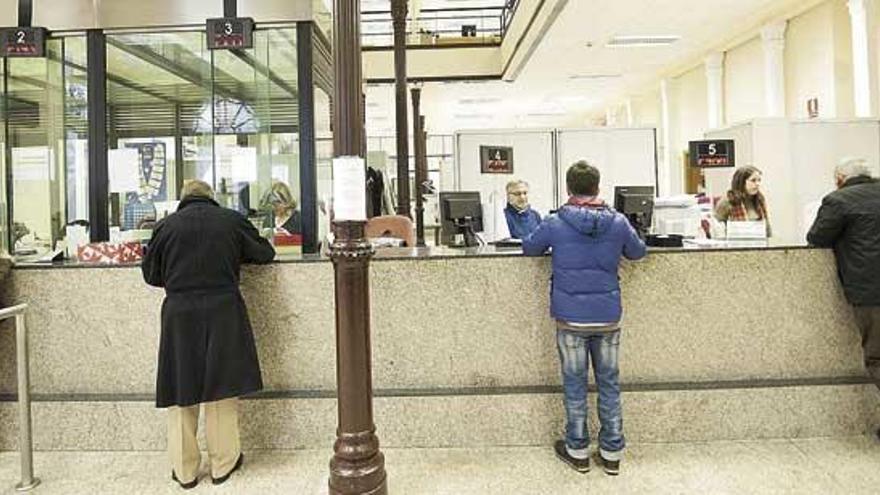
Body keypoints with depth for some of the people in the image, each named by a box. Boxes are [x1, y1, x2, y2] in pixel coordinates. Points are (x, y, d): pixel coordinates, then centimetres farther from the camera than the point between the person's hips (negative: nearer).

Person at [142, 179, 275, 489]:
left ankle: (184, 470, 21)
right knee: (222, 387, 10)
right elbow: (265, 254, 11)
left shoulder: (166, 225, 1)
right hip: (224, 314, 0)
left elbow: (150, 274, 9)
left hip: (180, 315, 1)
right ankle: (223, 464, 21)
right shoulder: (232, 220, 1)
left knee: (181, 392, 11)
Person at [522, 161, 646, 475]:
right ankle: (612, 453, 24)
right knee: (609, 383, 13)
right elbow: (638, 252, 14)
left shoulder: (555, 223, -9)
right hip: (608, 317, 2)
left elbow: (529, 248, 8)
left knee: (574, 384, 10)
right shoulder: (618, 222, -3)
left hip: (571, 318, -2)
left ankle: (578, 451, 23)